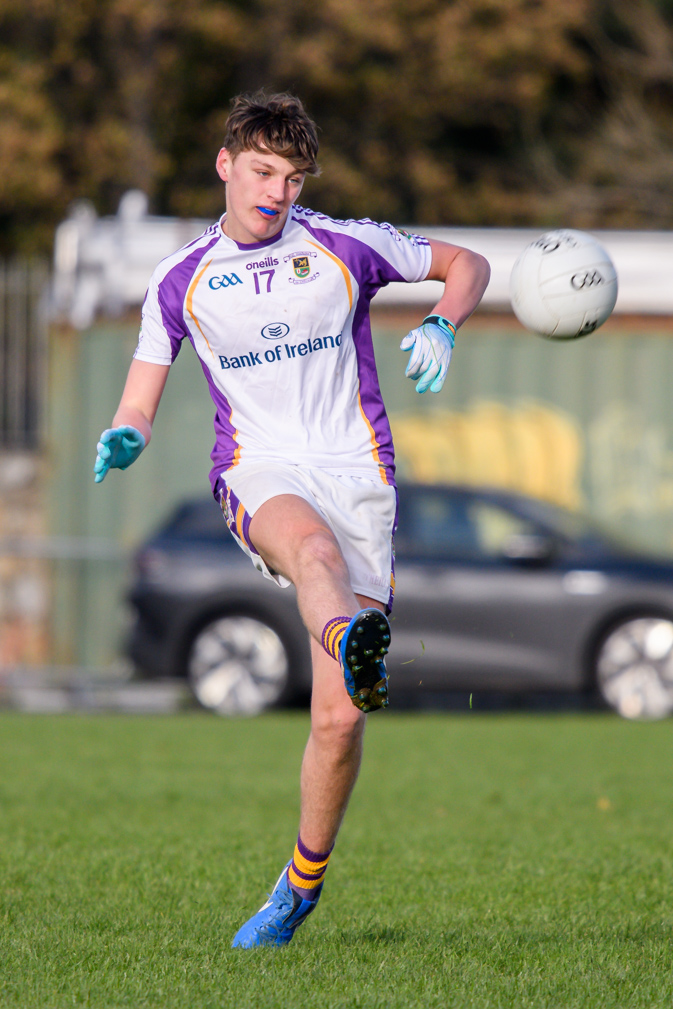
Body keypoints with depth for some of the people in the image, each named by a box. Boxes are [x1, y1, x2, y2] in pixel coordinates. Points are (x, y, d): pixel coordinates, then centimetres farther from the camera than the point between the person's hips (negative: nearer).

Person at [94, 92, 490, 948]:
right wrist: (125, 440, -12)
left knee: (339, 719, -7)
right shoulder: (180, 282, 10)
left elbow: (465, 264, 19)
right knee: (312, 544, -42)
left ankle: (303, 882, 15)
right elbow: (140, 402, 12)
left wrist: (440, 327, -3)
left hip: (358, 474, 0)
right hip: (260, 474, 0)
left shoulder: (345, 248, 7)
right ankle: (353, 648, -76)